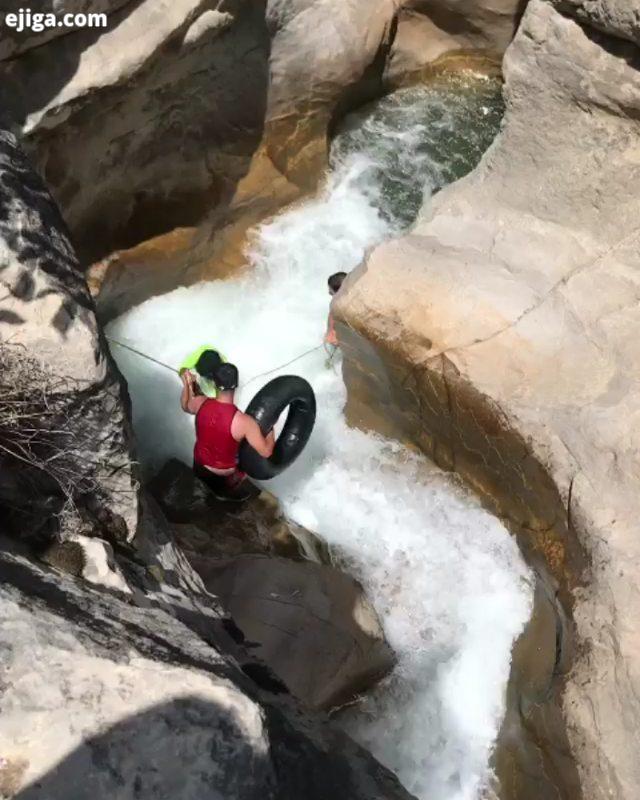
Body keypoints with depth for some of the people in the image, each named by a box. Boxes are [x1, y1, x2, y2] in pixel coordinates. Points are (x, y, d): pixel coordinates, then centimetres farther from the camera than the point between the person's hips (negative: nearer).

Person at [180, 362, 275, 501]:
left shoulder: (201, 403, -23)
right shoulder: (244, 421, -39)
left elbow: (185, 406, 3)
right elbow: (266, 452, -30)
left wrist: (187, 384, 19)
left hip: (199, 465, 4)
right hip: (225, 475, -4)